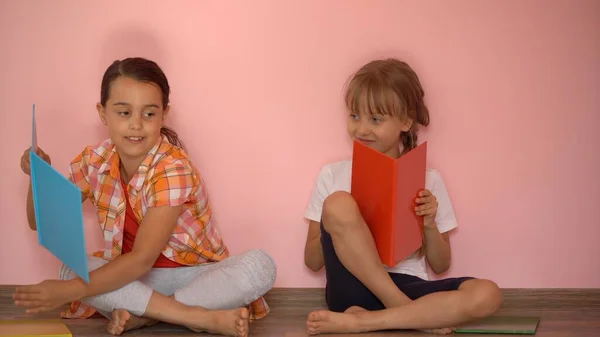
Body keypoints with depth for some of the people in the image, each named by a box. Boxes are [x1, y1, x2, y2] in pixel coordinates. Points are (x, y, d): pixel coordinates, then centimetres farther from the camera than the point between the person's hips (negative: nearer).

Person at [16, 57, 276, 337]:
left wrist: (69, 291, -34)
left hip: (195, 275, -3)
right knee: (72, 268, -27)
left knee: (261, 265, -32)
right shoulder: (94, 162, -6)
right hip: (136, 278, 4)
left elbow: (142, 259, -27)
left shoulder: (173, 170, -21)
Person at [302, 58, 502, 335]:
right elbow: (312, 260, 6)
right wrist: (346, 224, -12)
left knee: (487, 295, -28)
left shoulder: (428, 180, 9)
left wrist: (429, 226, -7)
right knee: (338, 204, -26)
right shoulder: (333, 175, 7)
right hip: (354, 289, -1)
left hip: (408, 288, 1)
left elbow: (440, 266, 13)